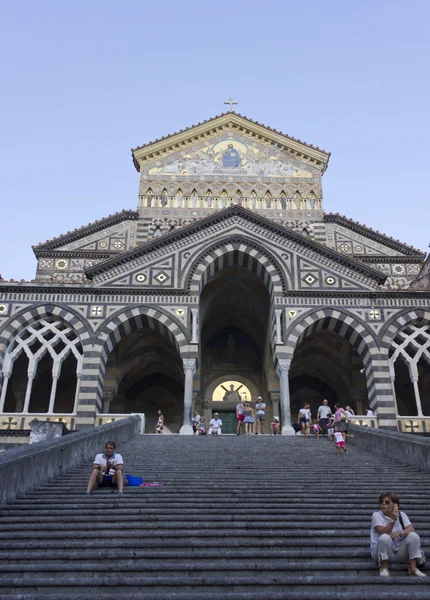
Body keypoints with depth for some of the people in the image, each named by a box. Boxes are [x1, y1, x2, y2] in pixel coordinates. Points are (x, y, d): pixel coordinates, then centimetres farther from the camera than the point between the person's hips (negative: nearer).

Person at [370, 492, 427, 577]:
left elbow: (411, 530, -12)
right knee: (385, 537, -36)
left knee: (413, 535, -19)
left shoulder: (401, 514, 3)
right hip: (383, 552, -3)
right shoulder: (376, 515, -8)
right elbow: (384, 532, -22)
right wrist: (393, 519, -35)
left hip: (399, 553, 3)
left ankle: (413, 567, -13)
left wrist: (399, 533, -30)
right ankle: (383, 567, -18)